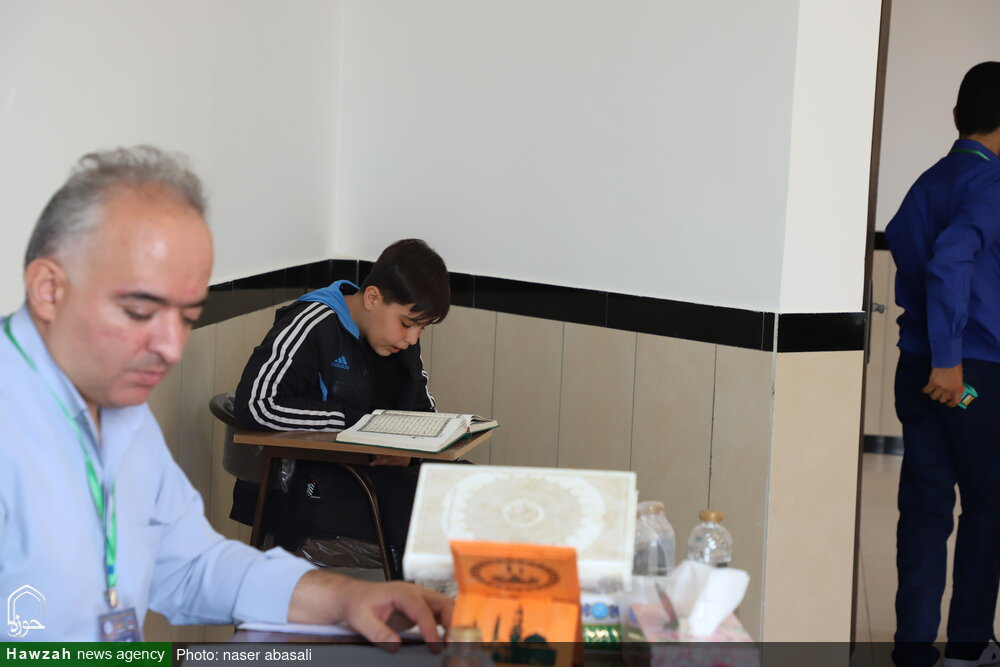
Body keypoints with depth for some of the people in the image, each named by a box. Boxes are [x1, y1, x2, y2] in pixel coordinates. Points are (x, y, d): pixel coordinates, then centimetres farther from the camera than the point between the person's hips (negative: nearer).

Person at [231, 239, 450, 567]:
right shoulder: (314, 327, -13)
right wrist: (355, 422, -21)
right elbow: (254, 403, -22)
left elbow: (423, 408, 19)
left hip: (381, 473, 8)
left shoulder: (403, 337, 11)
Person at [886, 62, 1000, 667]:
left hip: (918, 365, 6)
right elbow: (950, 259, -25)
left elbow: (897, 242, 14)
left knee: (925, 505, 7)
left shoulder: (929, 181, 11)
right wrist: (948, 357, -23)